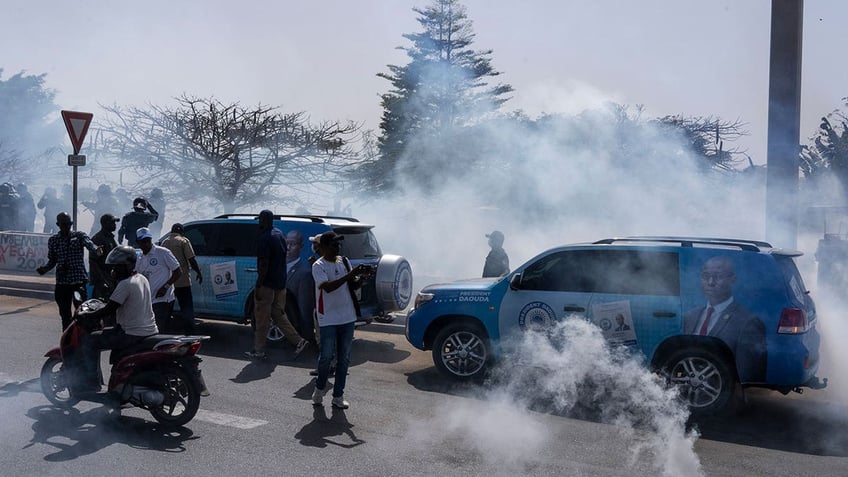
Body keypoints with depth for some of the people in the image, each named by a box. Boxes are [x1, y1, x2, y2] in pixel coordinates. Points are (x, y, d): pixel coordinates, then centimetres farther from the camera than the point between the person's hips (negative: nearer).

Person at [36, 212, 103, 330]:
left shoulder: (79, 235, 2)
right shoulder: (53, 240, 10)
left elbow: (89, 244, -19)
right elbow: (52, 261, 15)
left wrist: (96, 249, -42)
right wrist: (44, 268, -7)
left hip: (79, 279, -3)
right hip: (62, 281, 3)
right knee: (64, 313, 8)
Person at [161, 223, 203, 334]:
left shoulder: (164, 242, 11)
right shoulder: (183, 241, -6)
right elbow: (191, 258, -12)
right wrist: (198, 272, -4)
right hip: (182, 280, -5)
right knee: (187, 306, 0)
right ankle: (189, 330, -4)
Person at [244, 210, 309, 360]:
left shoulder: (264, 238, -17)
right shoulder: (279, 234, 11)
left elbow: (264, 264, -21)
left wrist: (258, 286, -17)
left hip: (267, 284, -8)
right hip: (280, 283, 8)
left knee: (262, 318, 2)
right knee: (278, 314, 15)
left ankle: (259, 351, 11)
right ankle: (298, 341, 7)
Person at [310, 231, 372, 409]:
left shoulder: (344, 261, 8)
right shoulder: (319, 266, -9)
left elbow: (354, 285, 13)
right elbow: (328, 287, -24)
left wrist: (362, 276, -7)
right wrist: (350, 275, -28)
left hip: (348, 318, 5)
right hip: (328, 319, -5)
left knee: (344, 358, 8)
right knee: (326, 356, 0)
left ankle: (338, 396, 17)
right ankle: (320, 388, 26)